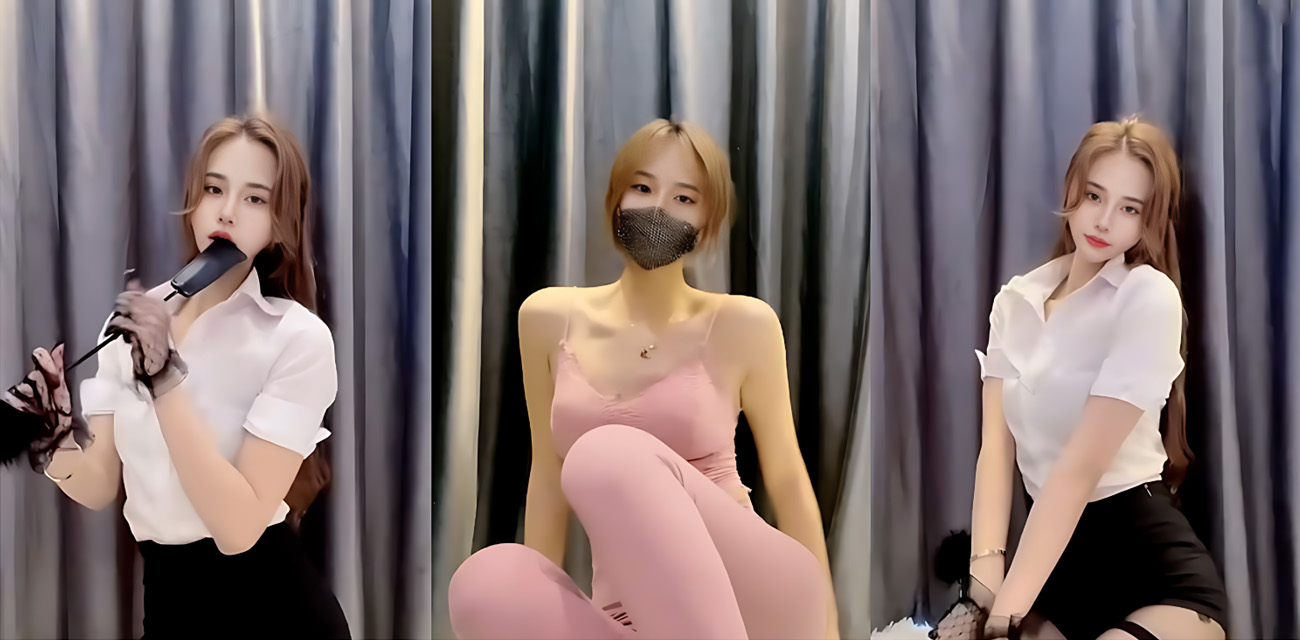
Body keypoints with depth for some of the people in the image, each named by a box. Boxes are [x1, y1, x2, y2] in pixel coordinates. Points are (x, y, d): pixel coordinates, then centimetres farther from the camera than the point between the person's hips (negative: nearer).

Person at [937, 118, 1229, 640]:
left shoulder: (1150, 297, -11)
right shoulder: (1016, 301, 7)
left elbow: (1083, 465, -19)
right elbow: (997, 443, -3)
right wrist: (986, 564, -20)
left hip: (1151, 568, -5)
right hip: (1053, 560, 5)